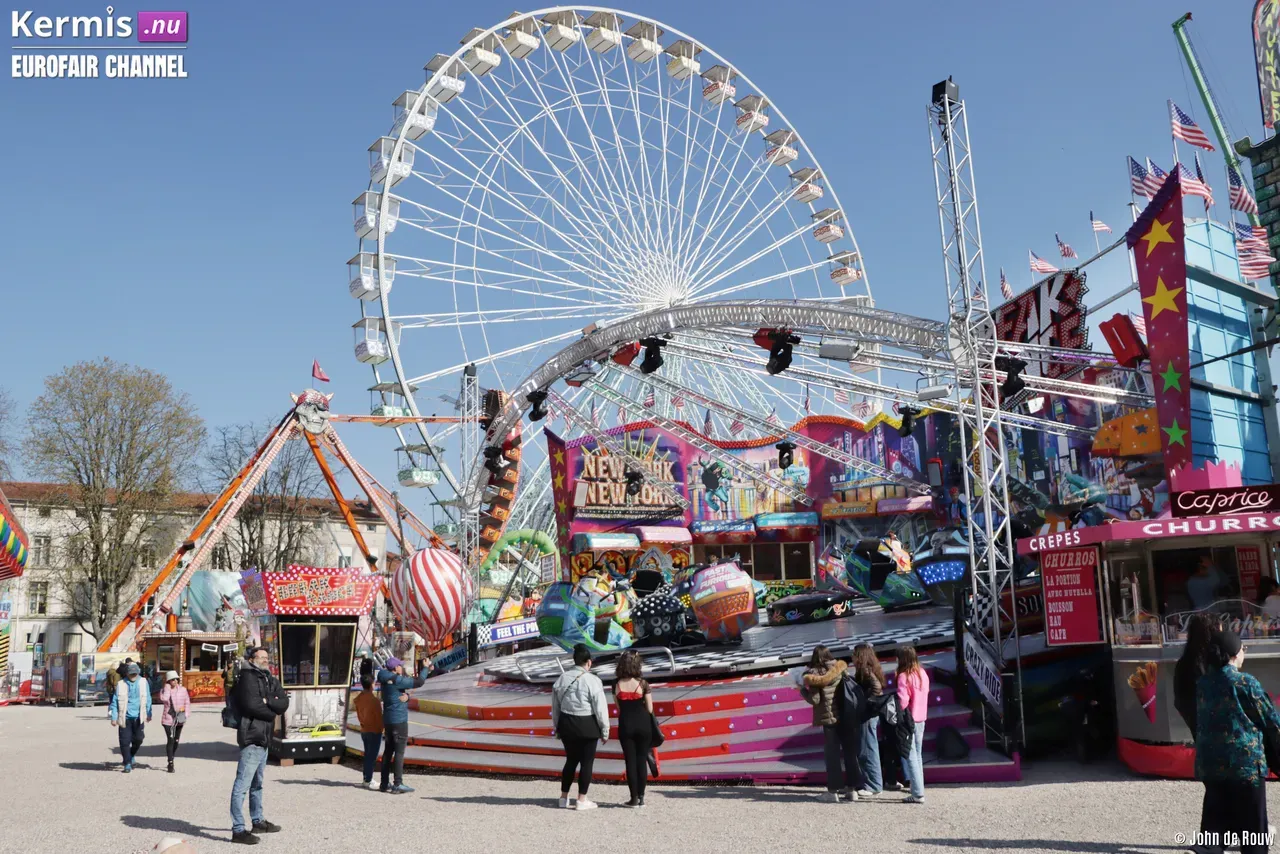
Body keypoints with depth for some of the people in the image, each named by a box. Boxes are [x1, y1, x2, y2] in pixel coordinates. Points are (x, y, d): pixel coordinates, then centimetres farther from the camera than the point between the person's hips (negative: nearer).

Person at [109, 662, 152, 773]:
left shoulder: (143, 683, 2)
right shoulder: (121, 684, -4)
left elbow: (147, 699, 10)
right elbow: (115, 701, 0)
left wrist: (149, 714, 12)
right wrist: (114, 717, -4)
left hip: (138, 717, 2)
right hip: (125, 717, -2)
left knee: (138, 739, 6)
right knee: (125, 741, -2)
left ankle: (131, 756, 33)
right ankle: (127, 764, 10)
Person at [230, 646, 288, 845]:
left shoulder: (271, 680, 15)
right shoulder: (248, 677, -8)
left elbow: (284, 704, 3)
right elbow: (252, 705, -20)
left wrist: (267, 701, -14)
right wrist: (272, 712, -5)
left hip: (264, 738, 9)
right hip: (252, 737, -9)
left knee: (257, 783, 20)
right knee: (242, 785, -8)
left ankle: (258, 821, 30)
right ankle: (238, 829, -8)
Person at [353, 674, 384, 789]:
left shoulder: (358, 699, 2)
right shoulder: (374, 700, -20)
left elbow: (359, 714, 11)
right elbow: (379, 716, -15)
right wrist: (381, 728, -2)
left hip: (364, 731, 7)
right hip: (374, 731, -7)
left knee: (367, 755, 16)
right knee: (372, 756, -1)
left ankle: (366, 779, 21)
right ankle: (368, 781, 1)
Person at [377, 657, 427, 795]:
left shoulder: (386, 681, 13)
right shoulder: (397, 680, -15)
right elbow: (419, 682, -16)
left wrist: (406, 696, -8)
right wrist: (425, 668, -2)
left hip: (388, 720, 9)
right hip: (399, 720, -9)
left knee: (389, 751, 13)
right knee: (399, 752, -8)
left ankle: (384, 784, 16)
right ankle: (398, 785, -9)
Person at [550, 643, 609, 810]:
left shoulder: (562, 678, 2)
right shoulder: (592, 680, -14)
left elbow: (555, 706, 9)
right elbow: (600, 708, -11)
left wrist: (557, 727, 20)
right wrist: (605, 731, -1)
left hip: (566, 723, 5)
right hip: (587, 725, -5)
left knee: (571, 760, 19)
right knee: (586, 762, 7)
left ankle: (564, 798, 23)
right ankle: (581, 800, 10)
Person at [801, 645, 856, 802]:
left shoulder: (813, 674, -9)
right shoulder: (840, 667, 1)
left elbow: (815, 700, -11)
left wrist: (803, 690, 4)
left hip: (829, 718, -3)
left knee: (832, 755, 5)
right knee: (850, 753, 12)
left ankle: (834, 790, 5)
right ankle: (852, 788, 15)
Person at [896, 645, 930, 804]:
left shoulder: (904, 676, -16)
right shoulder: (923, 674, 6)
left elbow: (903, 701, -18)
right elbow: (925, 695, 10)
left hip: (908, 720, -7)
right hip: (920, 719, 7)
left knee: (910, 757, -4)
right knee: (918, 755, 14)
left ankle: (918, 794, -6)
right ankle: (918, 789, 16)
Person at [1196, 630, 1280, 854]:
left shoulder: (1202, 683, 4)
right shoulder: (1245, 683, -13)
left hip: (1210, 763, 5)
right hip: (1244, 763, -5)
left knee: (1214, 822, 13)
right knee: (1251, 826, 8)